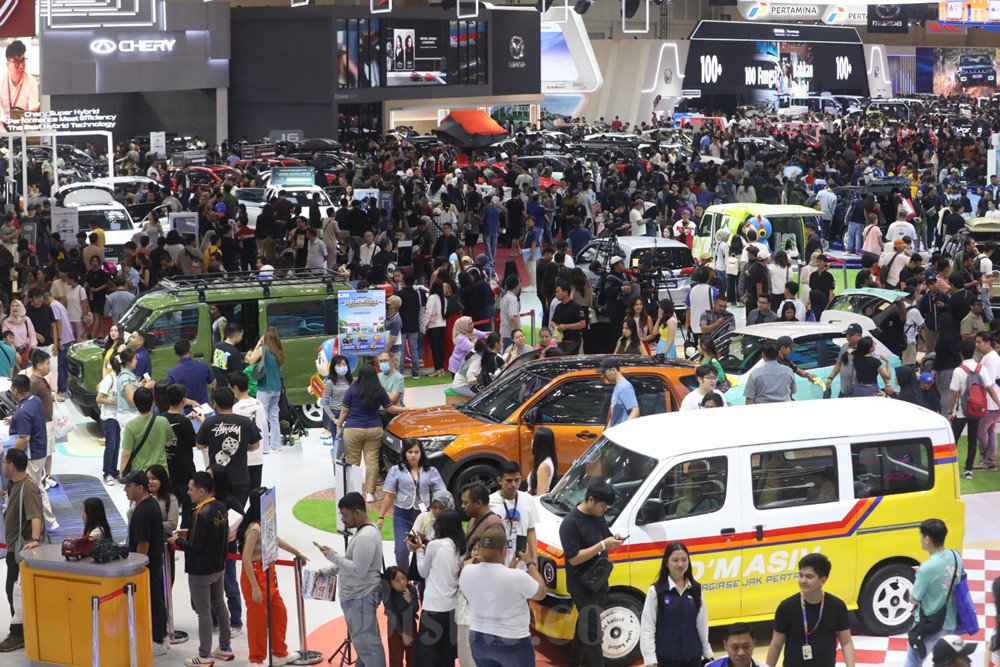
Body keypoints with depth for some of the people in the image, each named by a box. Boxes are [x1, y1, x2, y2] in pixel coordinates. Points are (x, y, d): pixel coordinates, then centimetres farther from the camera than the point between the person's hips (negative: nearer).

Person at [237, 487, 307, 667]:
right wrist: (255, 588, -26)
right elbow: (246, 559, -27)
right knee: (258, 619, 4)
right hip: (255, 577, -10)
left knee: (279, 613, 19)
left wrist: (296, 552, 37)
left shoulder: (264, 524, 6)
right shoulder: (254, 529, -24)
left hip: (267, 578, 10)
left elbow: (275, 540, 25)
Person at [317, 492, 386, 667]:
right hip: (358, 596, 11)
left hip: (360, 598, -11)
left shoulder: (365, 538, -23)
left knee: (366, 643, -7)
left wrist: (332, 556, -19)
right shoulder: (366, 530, 11)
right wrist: (329, 571, 14)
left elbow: (358, 570, -26)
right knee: (362, 641, 17)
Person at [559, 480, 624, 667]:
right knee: (592, 629, -8)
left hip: (598, 582, 8)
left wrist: (614, 540, -6)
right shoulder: (570, 523, -21)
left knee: (585, 623, 18)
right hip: (582, 586, -8)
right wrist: (603, 545, -27)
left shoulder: (598, 516, 4)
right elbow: (574, 558, -24)